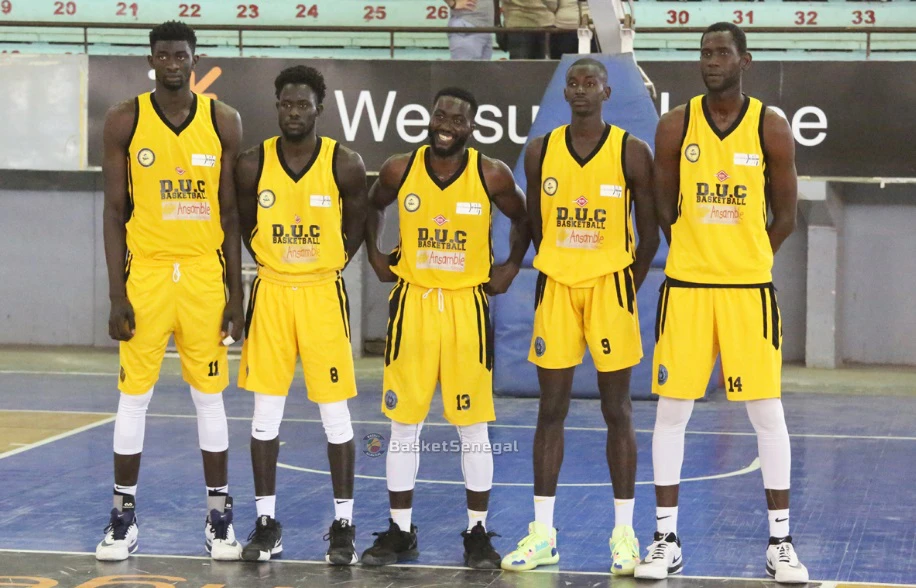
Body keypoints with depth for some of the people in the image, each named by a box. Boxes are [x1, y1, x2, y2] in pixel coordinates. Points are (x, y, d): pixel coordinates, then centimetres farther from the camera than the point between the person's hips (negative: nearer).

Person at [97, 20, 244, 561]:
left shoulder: (223, 122, 2)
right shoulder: (126, 121, -1)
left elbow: (230, 214, 5)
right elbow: (115, 212, 0)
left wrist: (235, 293, 2)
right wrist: (116, 294, -6)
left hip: (206, 274, 1)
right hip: (146, 273, -1)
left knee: (210, 394, 6)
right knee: (134, 394, 3)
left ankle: (220, 517, 14)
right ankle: (125, 517, 12)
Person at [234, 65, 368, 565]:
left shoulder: (345, 166, -8)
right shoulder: (252, 165, -4)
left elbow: (356, 227, 6)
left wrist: (327, 266, 6)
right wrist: (273, 262, 7)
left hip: (323, 294, -2)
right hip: (270, 293, 2)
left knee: (335, 413, 1)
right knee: (266, 411, 4)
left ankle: (343, 525, 10)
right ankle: (266, 523, 13)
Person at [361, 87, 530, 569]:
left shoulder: (492, 176, -8)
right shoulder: (399, 171, -4)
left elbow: (522, 220, 11)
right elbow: (372, 209, 17)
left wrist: (511, 267, 3)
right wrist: (375, 258, 8)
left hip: (467, 306, -1)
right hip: (411, 303, 1)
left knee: (473, 427, 2)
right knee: (404, 424, 5)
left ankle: (478, 534, 13)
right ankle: (400, 532, 15)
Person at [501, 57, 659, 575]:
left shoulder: (632, 153, -5)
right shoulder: (541, 152, 3)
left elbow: (649, 232, 1)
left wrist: (628, 290, 1)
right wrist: (554, 270, 11)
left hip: (610, 285, -2)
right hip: (556, 286, 2)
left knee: (617, 410, 1)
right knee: (551, 410, 4)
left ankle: (625, 534, 8)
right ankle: (543, 534, 10)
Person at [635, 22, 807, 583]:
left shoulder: (771, 128, -2)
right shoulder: (676, 126, 0)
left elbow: (784, 216, 5)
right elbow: (665, 209, 8)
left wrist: (745, 261, 5)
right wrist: (703, 255, 7)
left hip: (749, 288, -1)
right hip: (685, 285, 1)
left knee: (768, 412, 1)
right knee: (671, 410, 2)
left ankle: (781, 542, 10)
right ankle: (667, 539, 11)